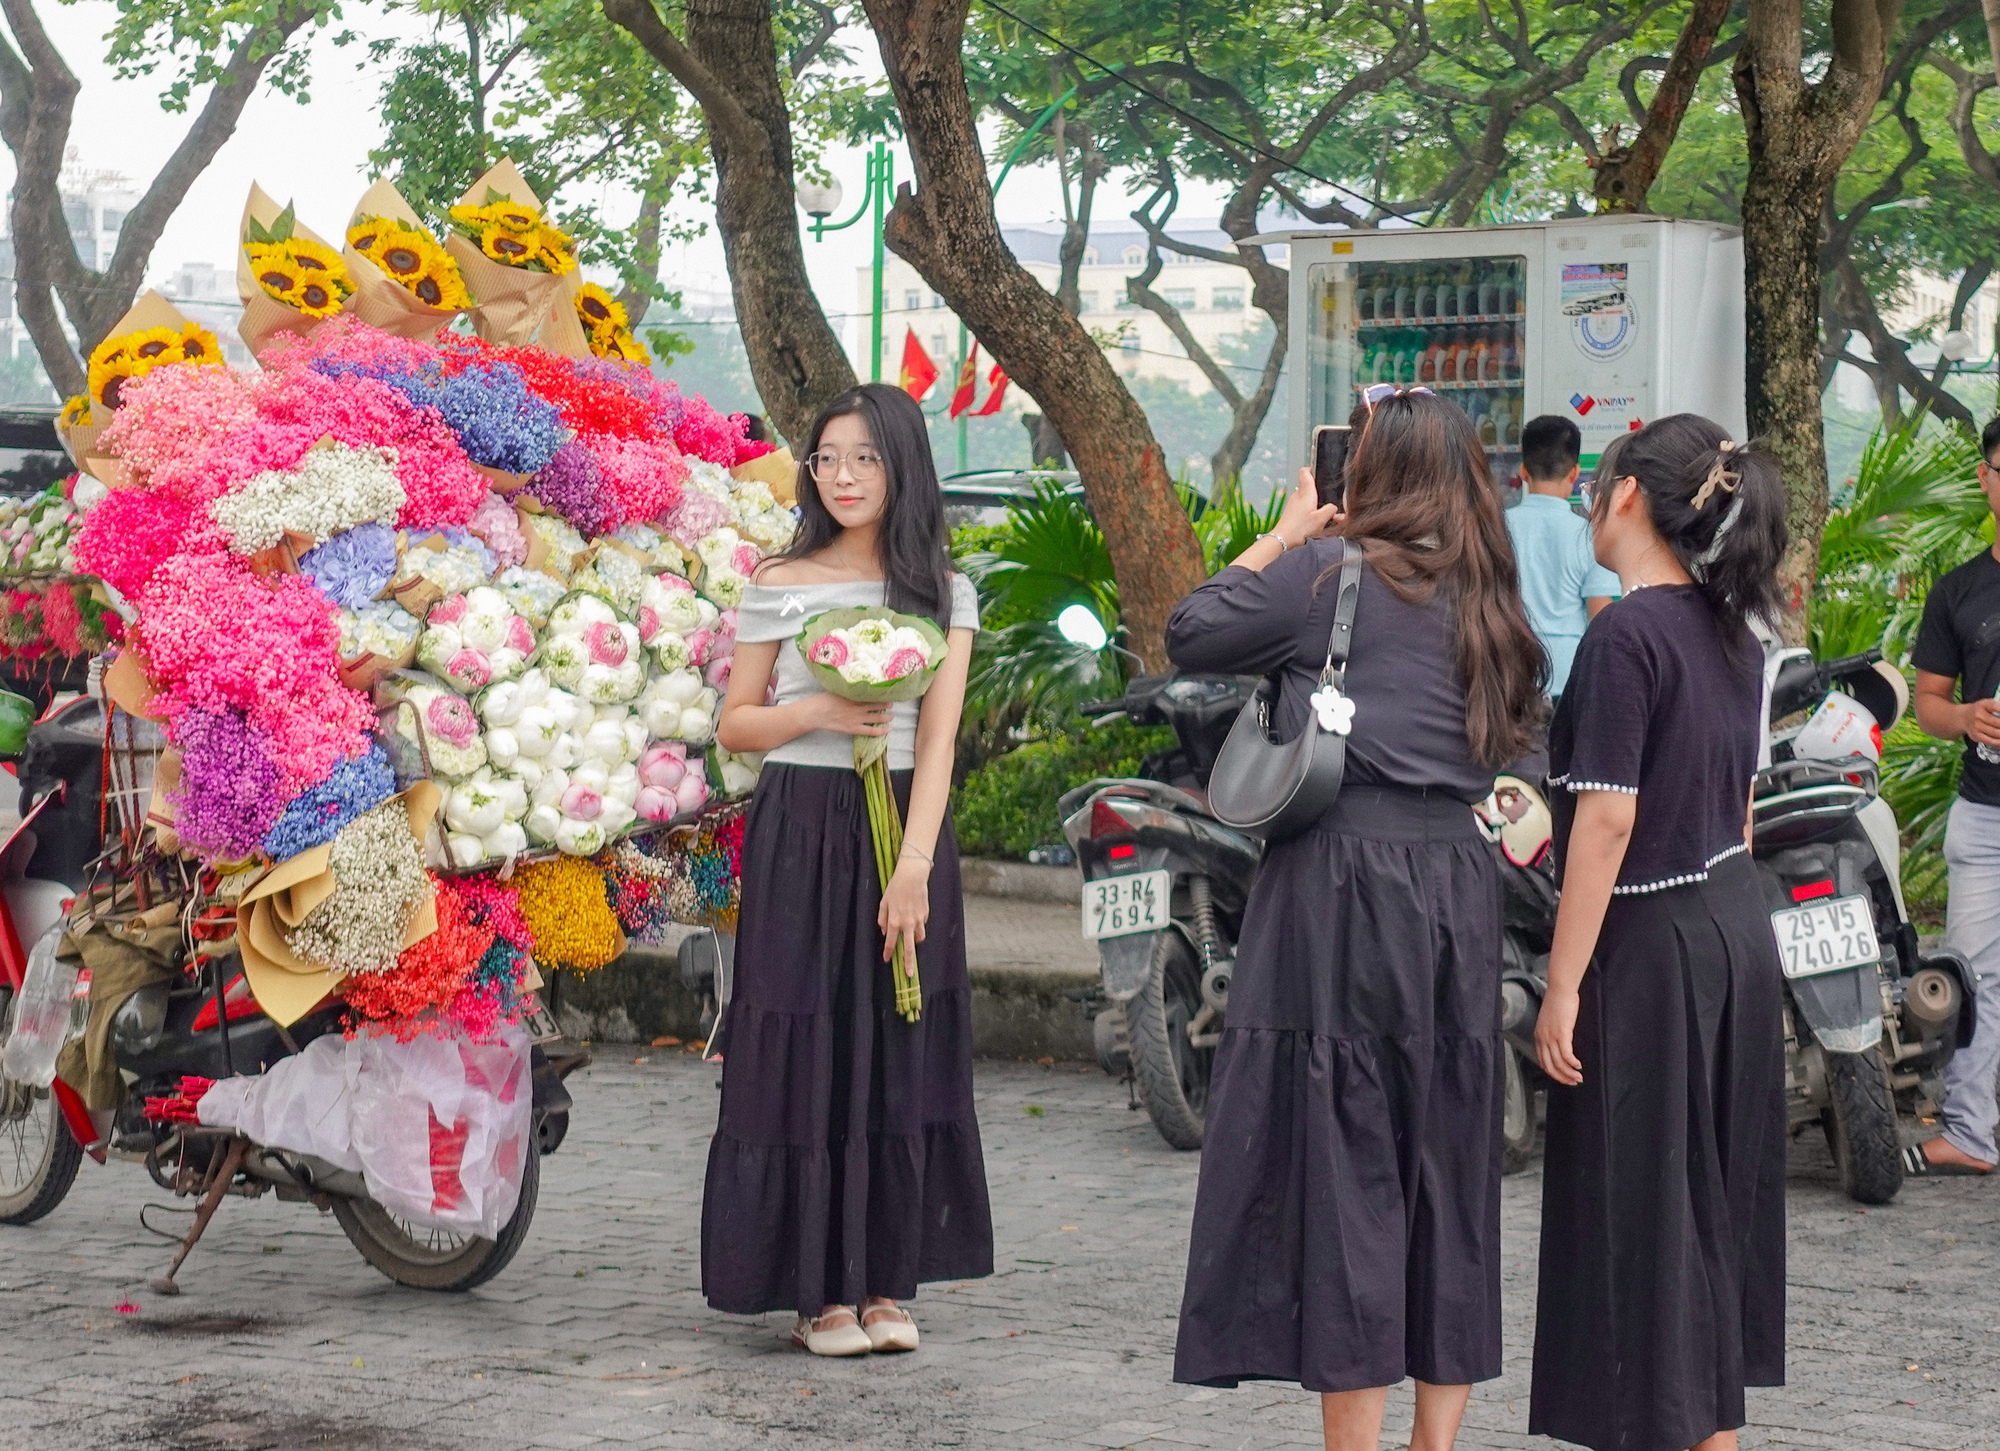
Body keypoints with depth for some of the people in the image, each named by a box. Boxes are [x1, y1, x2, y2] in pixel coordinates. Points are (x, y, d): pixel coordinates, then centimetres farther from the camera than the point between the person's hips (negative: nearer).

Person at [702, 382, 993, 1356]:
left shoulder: (943, 591, 5)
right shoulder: (778, 586, 3)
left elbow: (938, 738, -4)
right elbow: (735, 725, 6)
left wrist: (915, 864, -15)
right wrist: (816, 713, -13)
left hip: (904, 827, 1)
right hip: (801, 829, -1)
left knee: (900, 1052, 2)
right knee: (802, 1050, -2)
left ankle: (885, 1283, 10)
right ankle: (817, 1289, 4)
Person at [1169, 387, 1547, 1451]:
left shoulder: (1333, 570, -6)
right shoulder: (1481, 597, 12)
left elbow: (1192, 635, 0)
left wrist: (1281, 537, 13)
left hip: (1343, 883, -6)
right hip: (1458, 883, 6)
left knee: (1340, 1161, -2)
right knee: (1446, 1163, 11)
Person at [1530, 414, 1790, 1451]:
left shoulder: (1628, 635, -16)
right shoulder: (1732, 635, 9)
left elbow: (1607, 821, -19)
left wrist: (1563, 987, -17)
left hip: (1649, 941, -8)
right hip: (1738, 929, 8)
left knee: (1635, 1206, -1)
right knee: (1719, 1198, 13)